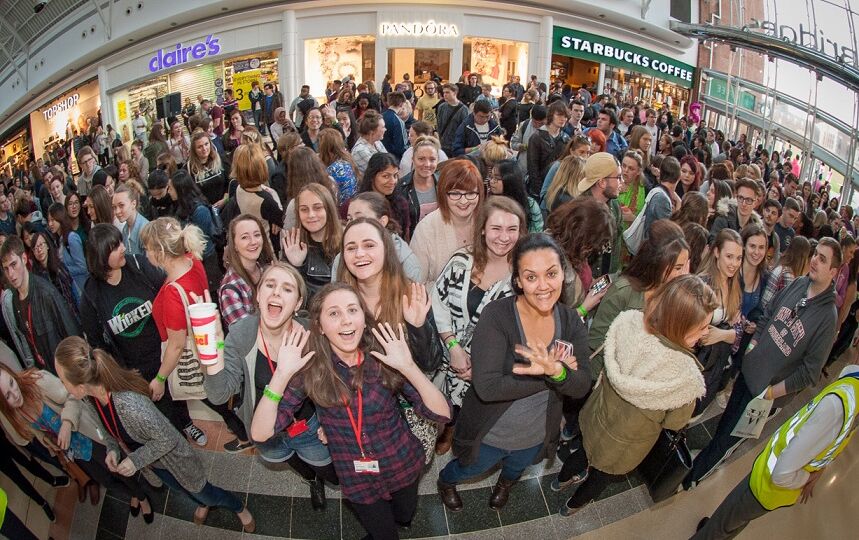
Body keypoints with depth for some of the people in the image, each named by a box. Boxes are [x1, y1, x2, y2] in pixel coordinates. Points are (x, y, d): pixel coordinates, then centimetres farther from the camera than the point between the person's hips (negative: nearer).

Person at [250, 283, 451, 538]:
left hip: (403, 466, 1)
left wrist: (408, 366, -37)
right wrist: (282, 374, -35)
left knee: (404, 518, 28)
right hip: (357, 482, -1)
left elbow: (442, 414, -24)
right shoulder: (311, 369, -20)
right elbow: (260, 433, -24)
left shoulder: (385, 358, -20)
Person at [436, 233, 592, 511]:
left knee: (516, 468, 35)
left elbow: (581, 386, -19)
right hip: (489, 433, -4)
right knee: (469, 470, 27)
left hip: (535, 435, 4)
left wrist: (557, 372, -41)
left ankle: (505, 482, 72)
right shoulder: (496, 316, -31)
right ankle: (445, 481, 63)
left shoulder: (571, 321, -16)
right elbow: (487, 387, -37)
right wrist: (551, 374, -35)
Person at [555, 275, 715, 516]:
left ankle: (562, 479, 67)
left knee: (584, 448, 36)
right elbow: (675, 422, -20)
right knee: (603, 475, 31)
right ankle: (574, 504, 60)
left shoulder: (629, 321, -32)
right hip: (625, 444, -3)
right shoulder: (684, 375, -42)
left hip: (597, 416, 3)